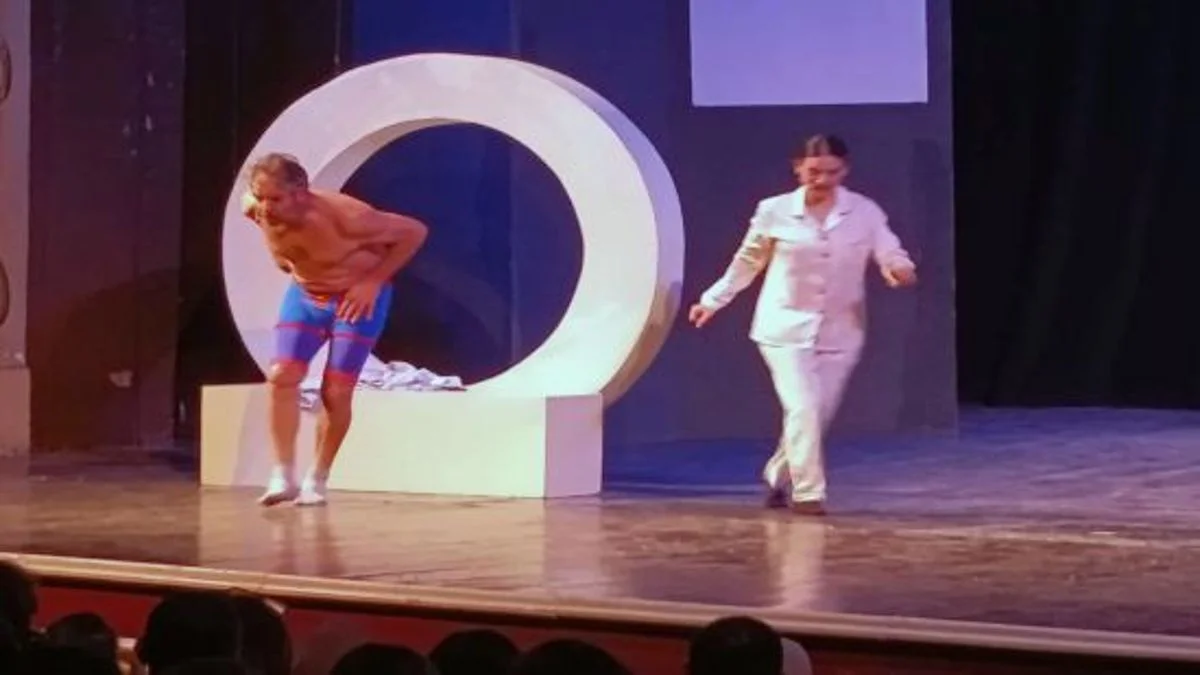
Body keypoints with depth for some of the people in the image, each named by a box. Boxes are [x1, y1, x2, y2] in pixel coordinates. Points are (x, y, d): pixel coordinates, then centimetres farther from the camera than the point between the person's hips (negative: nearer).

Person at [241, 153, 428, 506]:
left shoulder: (342, 215, -37)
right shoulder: (254, 209, -22)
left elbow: (415, 231, -27)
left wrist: (373, 282, -25)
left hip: (357, 297, -4)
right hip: (305, 294, 4)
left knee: (336, 392, -6)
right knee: (282, 377, -11)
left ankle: (316, 481, 8)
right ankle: (283, 477, -5)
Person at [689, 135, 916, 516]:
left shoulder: (865, 213, -5)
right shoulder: (774, 211, -6)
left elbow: (892, 255, -11)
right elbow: (747, 263, 7)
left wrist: (899, 269, -35)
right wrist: (712, 300, 12)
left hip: (840, 331, 2)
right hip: (786, 327, -2)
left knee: (819, 414, 9)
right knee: (803, 408, -15)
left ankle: (778, 477, 34)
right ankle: (808, 492, -4)